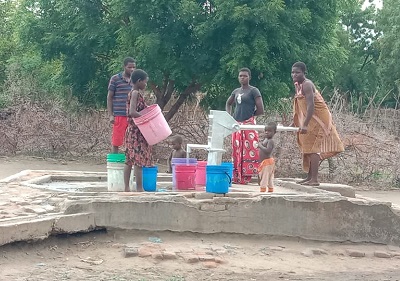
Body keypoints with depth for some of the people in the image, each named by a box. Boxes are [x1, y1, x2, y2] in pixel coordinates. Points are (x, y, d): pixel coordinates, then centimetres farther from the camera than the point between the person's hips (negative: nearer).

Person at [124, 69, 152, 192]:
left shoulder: (132, 93, 15)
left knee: (129, 160, 9)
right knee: (139, 160, -8)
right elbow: (132, 112, -23)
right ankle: (139, 188, -7)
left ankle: (127, 187, 11)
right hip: (137, 132, -10)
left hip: (131, 131, 10)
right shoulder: (136, 93, -13)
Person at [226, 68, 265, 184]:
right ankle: (236, 177, 13)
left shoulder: (253, 91, -4)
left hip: (249, 124, -6)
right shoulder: (236, 91, 14)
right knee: (236, 152, 7)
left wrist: (249, 115, 1)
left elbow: (260, 110, -8)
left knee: (248, 152, -6)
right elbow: (228, 103, 32)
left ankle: (246, 177, -5)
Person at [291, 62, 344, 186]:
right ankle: (310, 177, 22)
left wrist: (305, 125, -34)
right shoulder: (298, 85, 11)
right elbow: (301, 107, 19)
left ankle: (314, 179, -14)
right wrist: (295, 123, 20)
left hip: (317, 119, -10)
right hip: (311, 120, 10)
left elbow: (311, 106, -28)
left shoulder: (306, 85, -19)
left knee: (313, 148, -12)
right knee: (309, 148, 14)